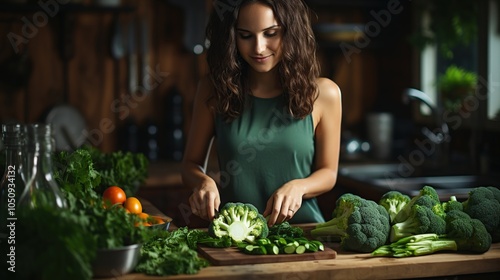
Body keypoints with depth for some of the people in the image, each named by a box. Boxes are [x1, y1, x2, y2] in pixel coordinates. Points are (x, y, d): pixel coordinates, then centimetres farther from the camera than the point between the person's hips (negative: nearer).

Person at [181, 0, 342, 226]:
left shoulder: (322, 93, 0)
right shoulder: (214, 89, 2)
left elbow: (328, 172, 8)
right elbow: (191, 164, 10)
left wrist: (298, 187, -12)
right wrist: (204, 182, -12)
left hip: (301, 227, -1)